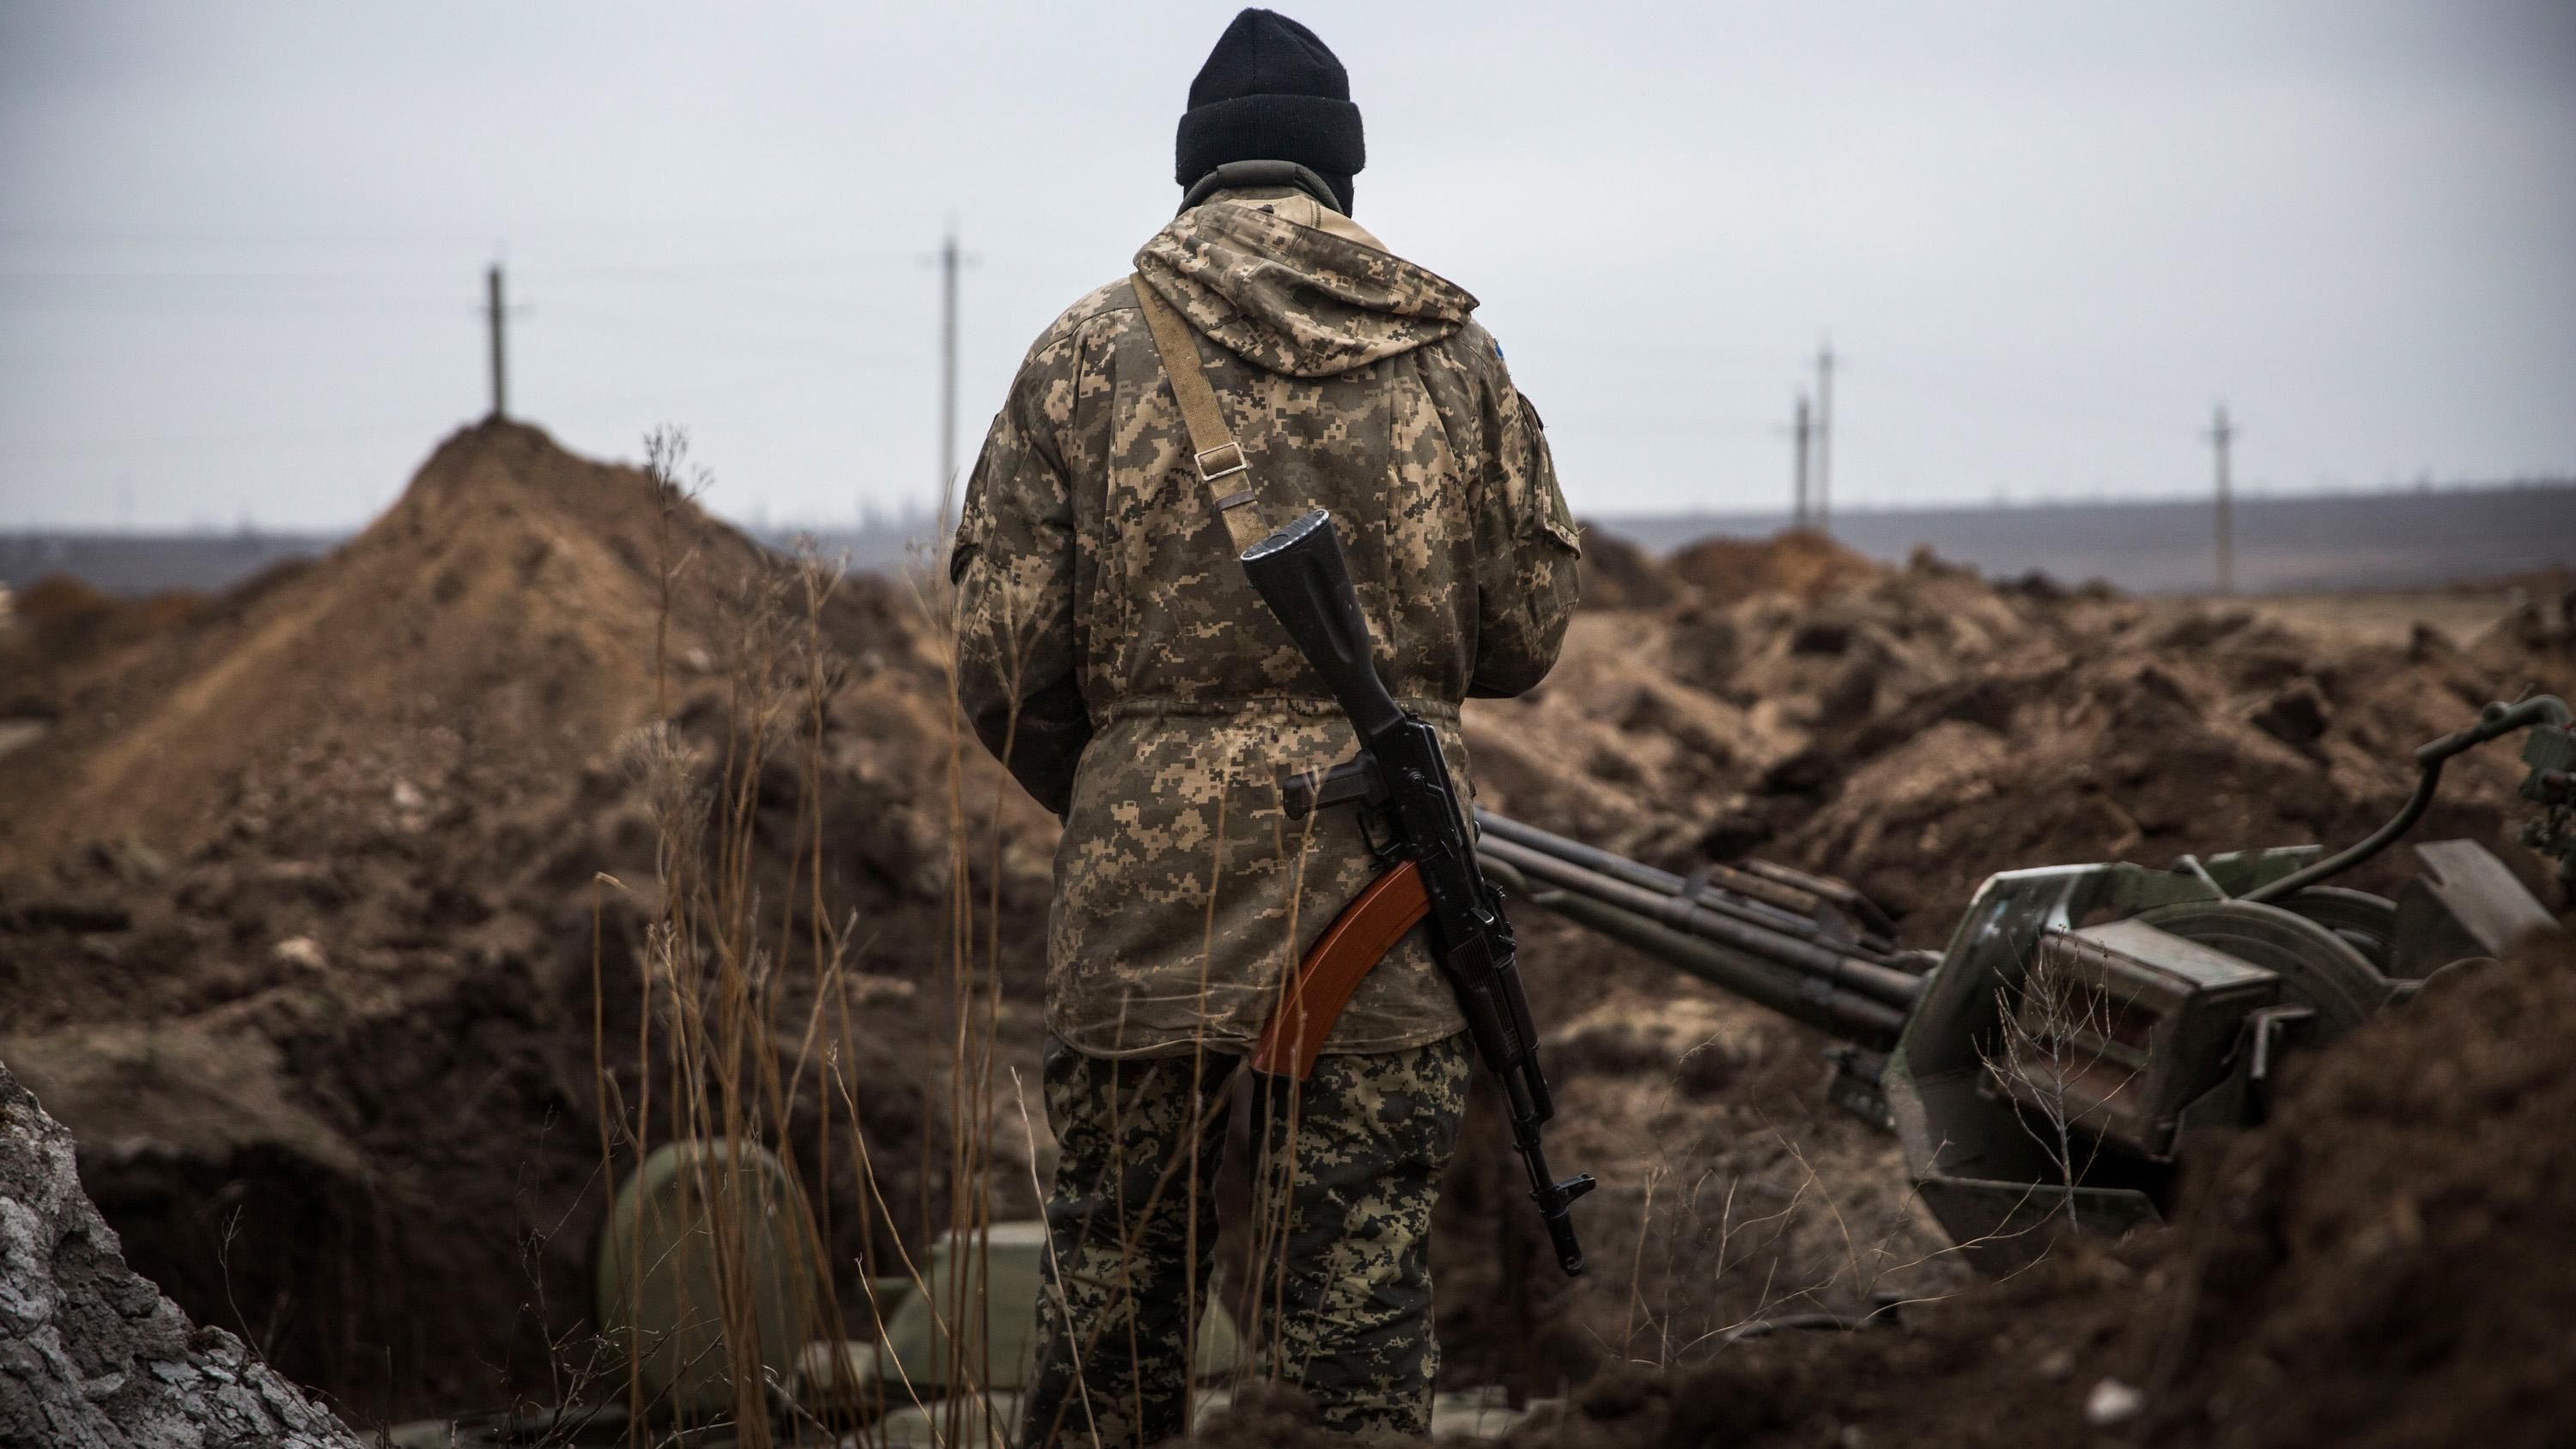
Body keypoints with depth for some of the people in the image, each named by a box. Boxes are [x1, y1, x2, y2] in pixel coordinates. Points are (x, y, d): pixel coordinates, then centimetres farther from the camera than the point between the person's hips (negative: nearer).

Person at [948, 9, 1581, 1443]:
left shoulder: (1089, 351, 0)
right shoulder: (1454, 355, 4)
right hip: (1384, 895, 1)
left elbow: (1004, 664, -1)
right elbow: (1527, 634, 7)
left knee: (1115, 1275, 10)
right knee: (1359, 1284, 4)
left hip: (1146, 892, 0)